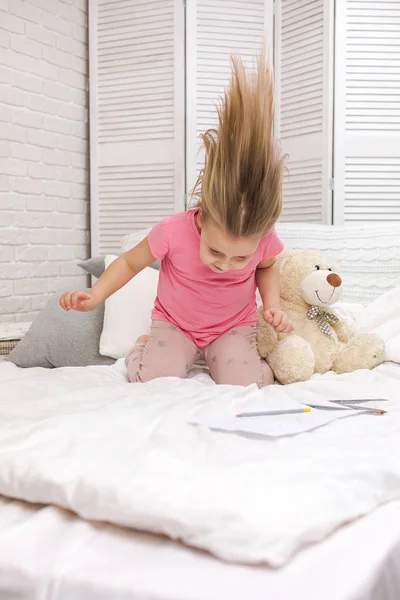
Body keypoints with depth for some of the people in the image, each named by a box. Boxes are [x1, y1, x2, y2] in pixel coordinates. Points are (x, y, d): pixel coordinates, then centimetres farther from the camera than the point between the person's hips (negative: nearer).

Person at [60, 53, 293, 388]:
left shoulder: (263, 239, -22)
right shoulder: (173, 232, -29)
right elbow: (130, 262, -10)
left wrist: (273, 305, -12)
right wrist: (95, 295, -23)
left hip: (235, 325, 1)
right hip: (175, 322, 0)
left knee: (245, 385, -23)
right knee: (154, 377, -23)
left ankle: (245, 350, 14)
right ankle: (145, 345, 14)